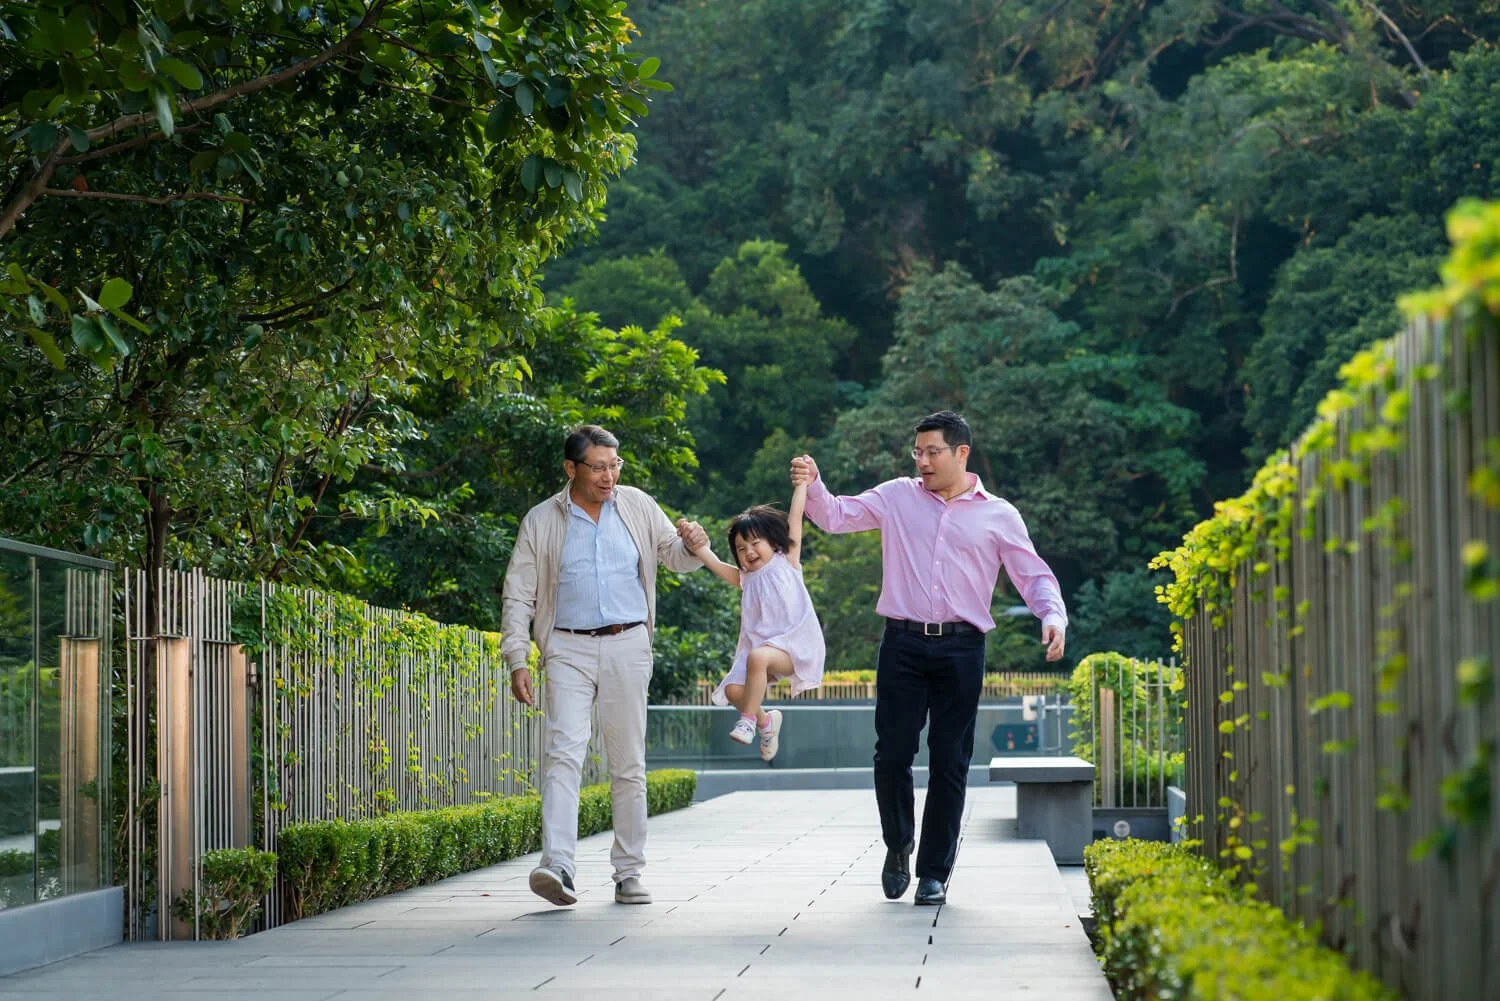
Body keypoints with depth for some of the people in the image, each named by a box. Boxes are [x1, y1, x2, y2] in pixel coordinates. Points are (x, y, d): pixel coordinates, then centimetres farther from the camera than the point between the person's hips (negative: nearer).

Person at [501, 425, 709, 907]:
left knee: (629, 763, 5)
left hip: (627, 646, 2)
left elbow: (676, 558, 14)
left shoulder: (637, 506, 8)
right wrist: (517, 660, -4)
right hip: (568, 649, -2)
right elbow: (518, 595, 5)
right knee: (563, 752, -18)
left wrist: (693, 545, -11)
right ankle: (557, 867, -28)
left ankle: (628, 873, 13)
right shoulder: (541, 521, 3)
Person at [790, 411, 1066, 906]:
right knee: (892, 754, -3)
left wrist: (1053, 616, -11)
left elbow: (1033, 575, 7)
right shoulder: (897, 497, 10)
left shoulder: (998, 516, 8)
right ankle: (898, 846, 22)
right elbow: (838, 516, 6)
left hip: (961, 649, -1)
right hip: (903, 644, 1)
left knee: (949, 765, 1)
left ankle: (935, 872, 10)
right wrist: (813, 486, -14)